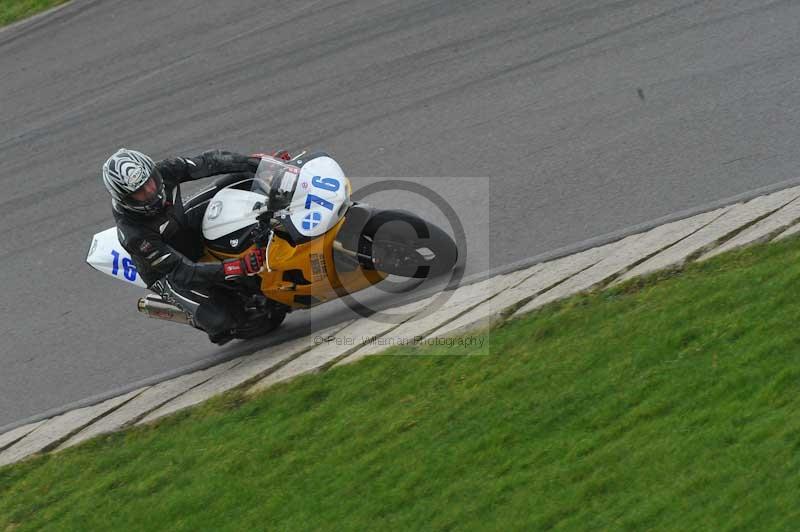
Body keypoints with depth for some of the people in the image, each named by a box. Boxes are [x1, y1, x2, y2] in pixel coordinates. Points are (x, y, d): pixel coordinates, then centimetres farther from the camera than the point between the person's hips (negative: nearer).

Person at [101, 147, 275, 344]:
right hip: (166, 273, -6)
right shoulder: (132, 234, -40)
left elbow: (208, 162, -15)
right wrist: (238, 267, -47)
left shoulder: (163, 173, -26)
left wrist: (256, 162, -23)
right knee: (219, 318, -24)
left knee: (241, 178, -7)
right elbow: (182, 272, -38)